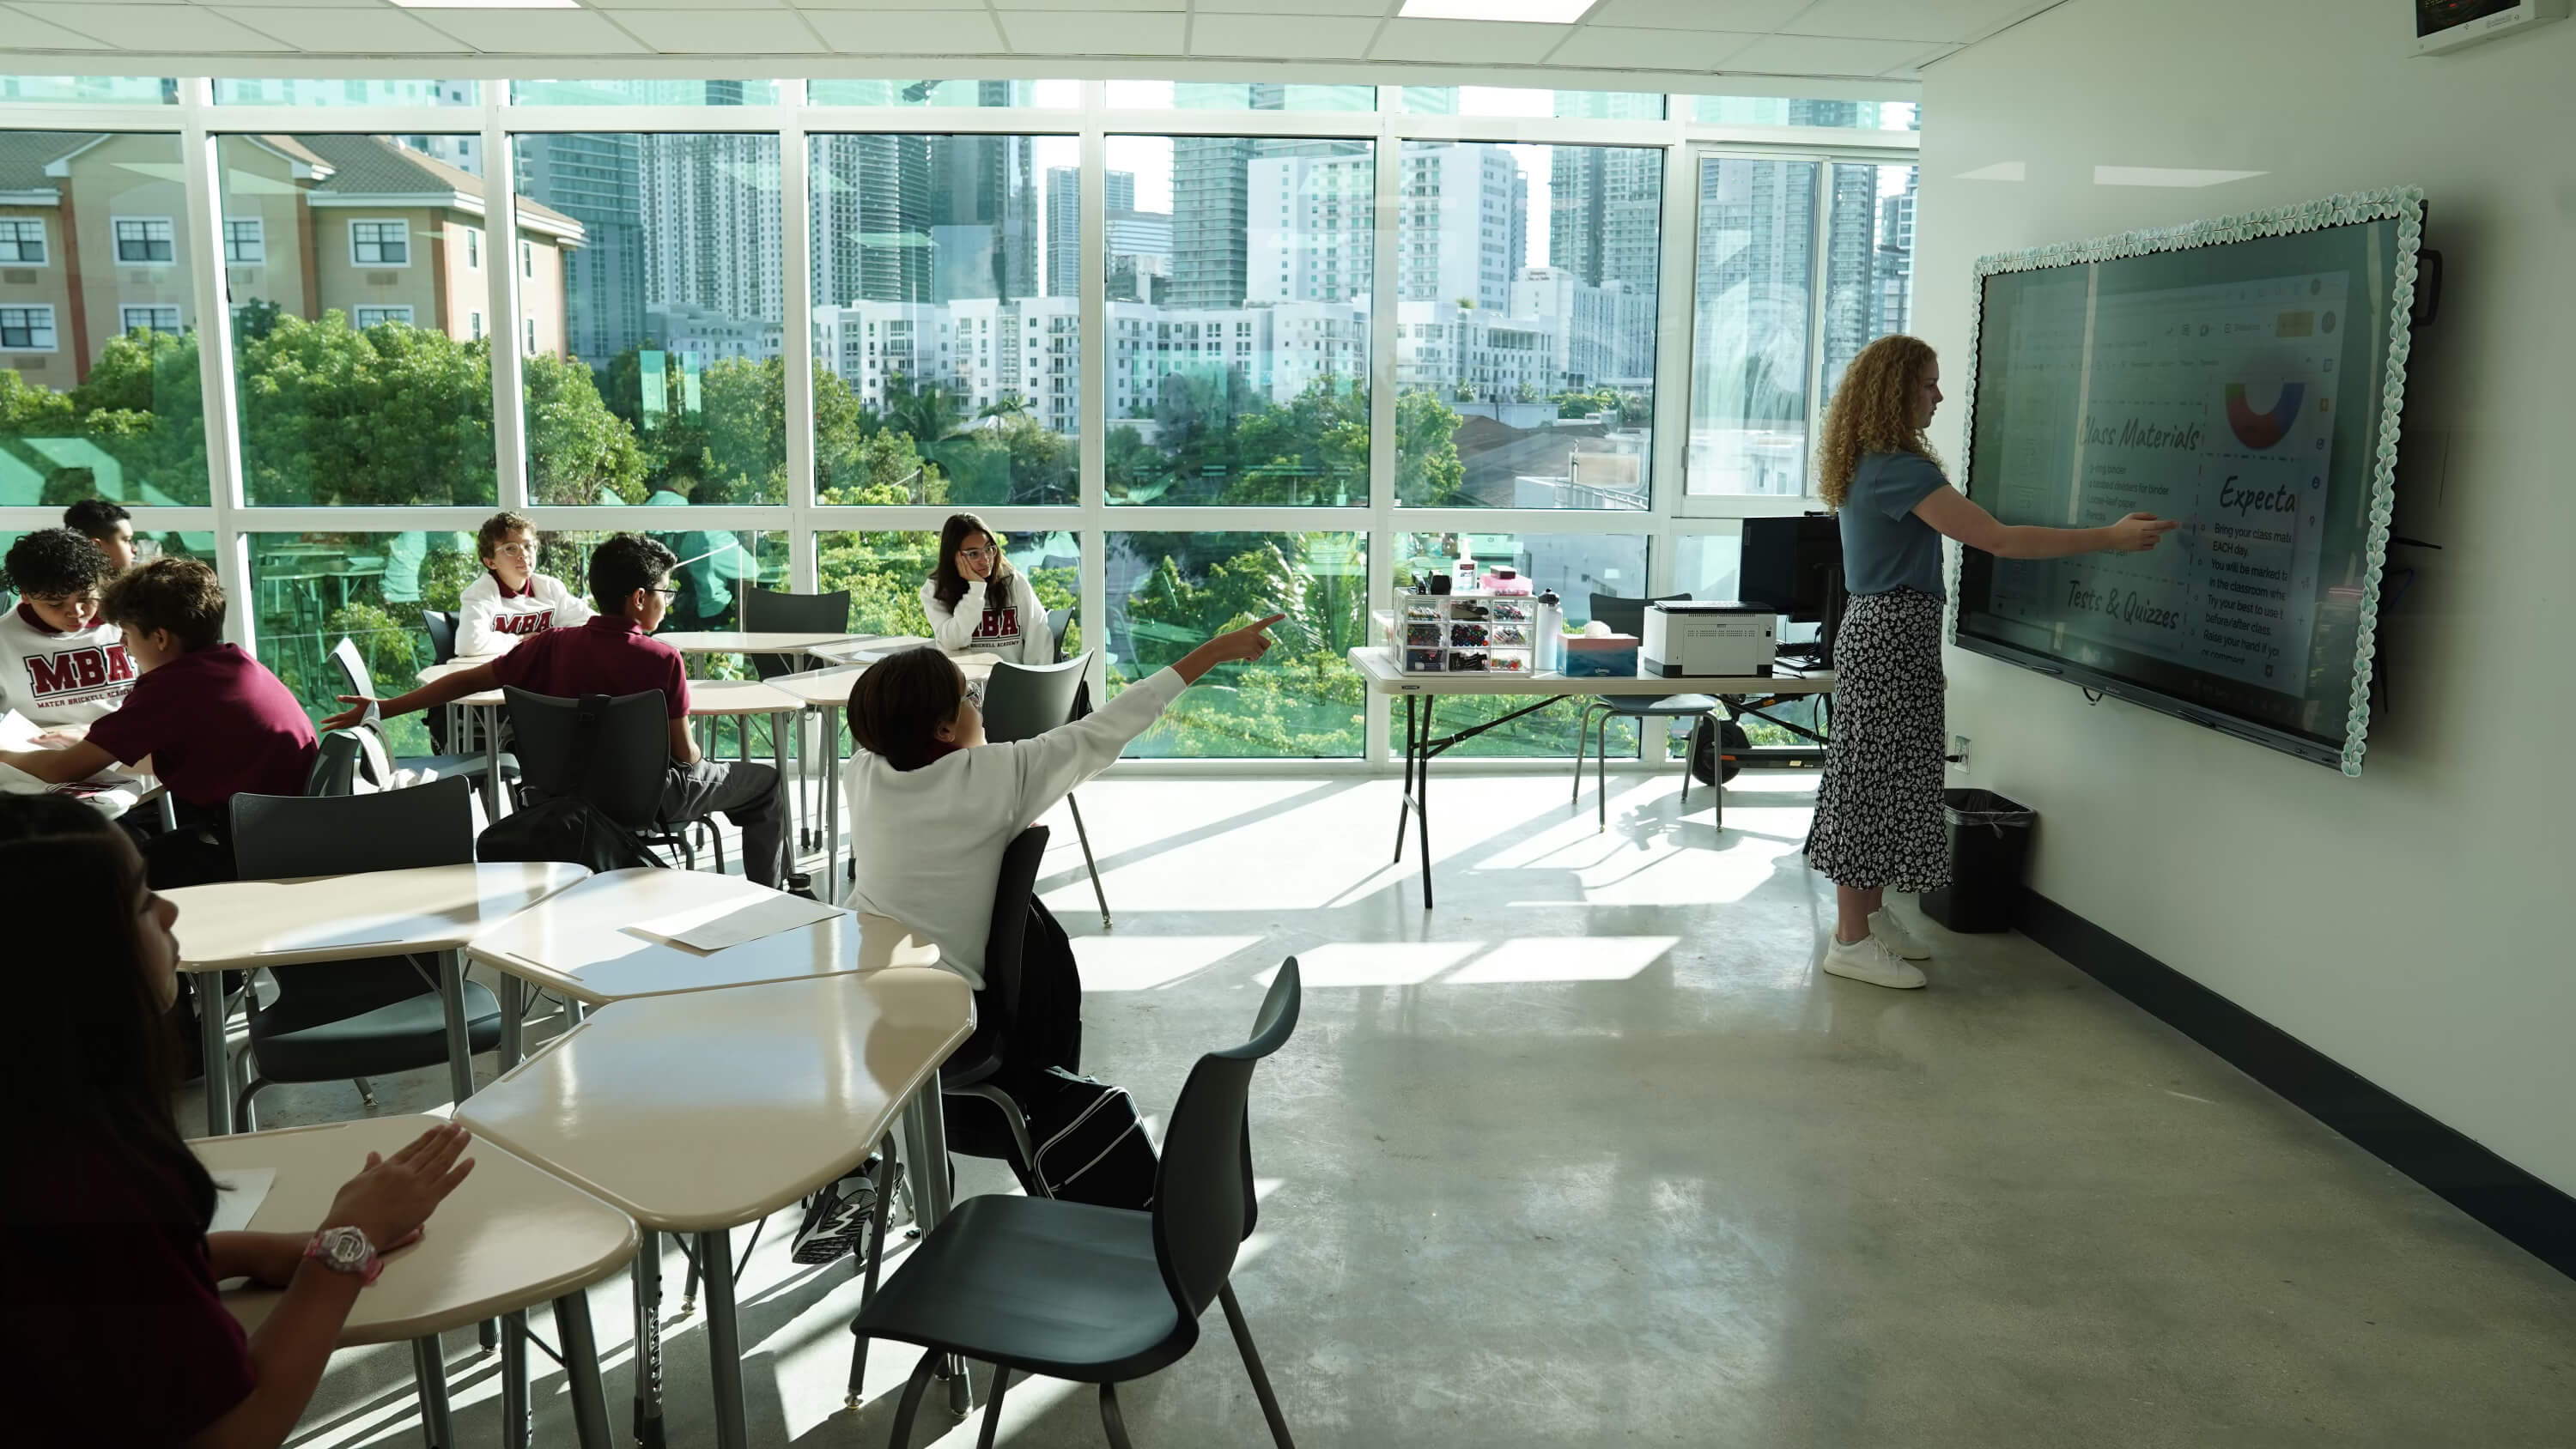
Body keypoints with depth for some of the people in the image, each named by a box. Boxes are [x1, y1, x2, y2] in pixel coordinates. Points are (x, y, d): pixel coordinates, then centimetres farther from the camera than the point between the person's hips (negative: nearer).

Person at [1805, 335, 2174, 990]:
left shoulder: (1869, 464, 12)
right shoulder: (1899, 469, -20)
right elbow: (1999, 540, -23)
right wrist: (2110, 537, -19)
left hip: (1883, 628, 10)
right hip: (1892, 635, -10)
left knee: (1882, 779, 15)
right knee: (1875, 780, -4)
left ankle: (1872, 915, 24)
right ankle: (1851, 941, 3)